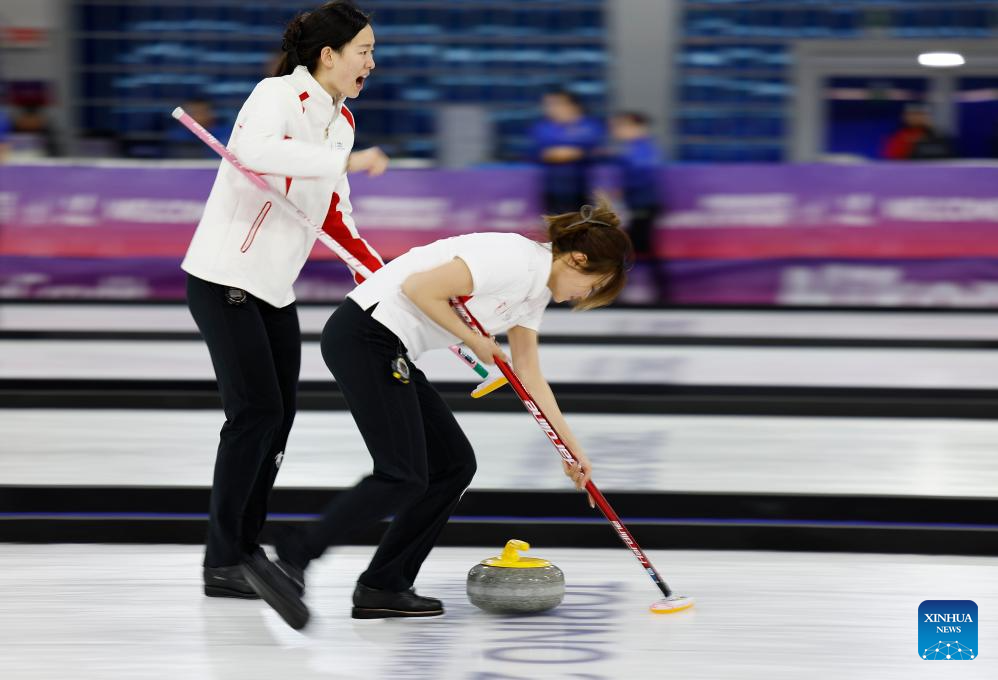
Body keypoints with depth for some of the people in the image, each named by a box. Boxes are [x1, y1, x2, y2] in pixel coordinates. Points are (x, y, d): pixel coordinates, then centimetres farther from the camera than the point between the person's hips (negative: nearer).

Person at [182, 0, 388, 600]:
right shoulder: (280, 95, -16)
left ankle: (247, 550, 20)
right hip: (225, 278, -9)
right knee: (257, 411, -11)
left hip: (275, 288, 9)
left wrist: (381, 273, 9)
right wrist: (347, 160, -37)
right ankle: (222, 564, -4)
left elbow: (334, 213, 19)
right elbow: (257, 148, -39)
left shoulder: (340, 118, 11)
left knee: (278, 415, 9)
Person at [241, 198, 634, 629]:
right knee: (403, 477, -14)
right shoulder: (515, 261, -16)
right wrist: (475, 340, -9)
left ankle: (383, 588, 9)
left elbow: (529, 378, 23)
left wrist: (572, 449, 22)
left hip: (387, 350, 10)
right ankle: (290, 561, -19)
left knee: (454, 464, 9)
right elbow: (419, 287, -21)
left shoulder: (535, 287, 16)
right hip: (364, 336, -10)